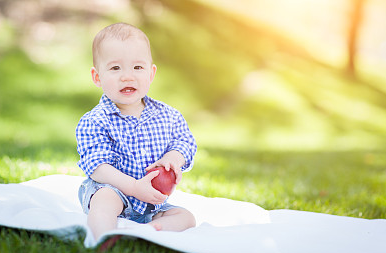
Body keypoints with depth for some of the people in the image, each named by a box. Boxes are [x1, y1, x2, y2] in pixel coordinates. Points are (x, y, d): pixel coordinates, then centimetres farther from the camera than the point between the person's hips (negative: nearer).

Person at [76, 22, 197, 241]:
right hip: (113, 190, -5)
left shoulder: (167, 116, 1)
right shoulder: (94, 122, -12)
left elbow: (186, 141, 9)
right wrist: (134, 187, -31)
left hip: (152, 204, 5)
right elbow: (96, 165, -19)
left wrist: (174, 158, -16)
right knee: (104, 199, -36)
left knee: (186, 218, -12)